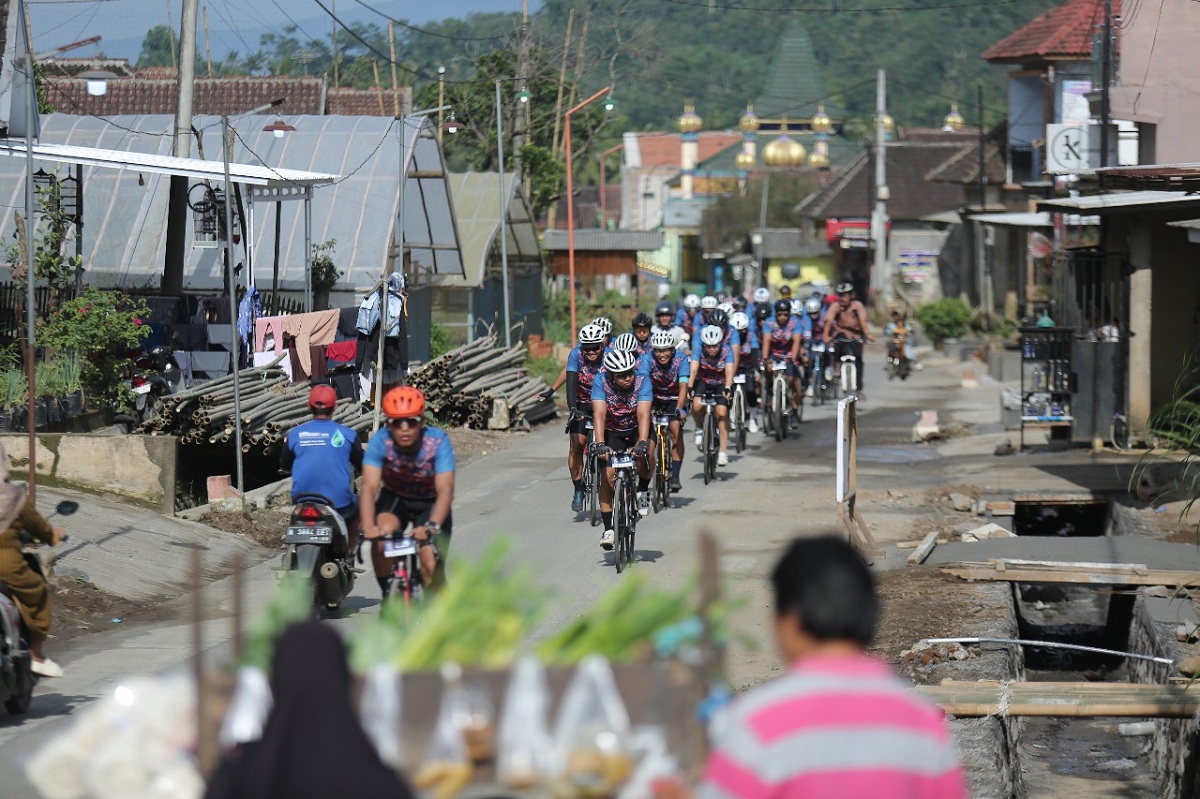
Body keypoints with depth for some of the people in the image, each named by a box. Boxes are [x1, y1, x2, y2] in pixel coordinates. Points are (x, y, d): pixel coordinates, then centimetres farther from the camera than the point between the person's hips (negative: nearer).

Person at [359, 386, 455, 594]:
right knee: (382, 535, -30)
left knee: (431, 565, -18)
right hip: (395, 498, 1)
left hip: (430, 503, -1)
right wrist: (368, 527, -49)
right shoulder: (380, 441, -25)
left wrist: (432, 526, -53)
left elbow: (445, 491, -36)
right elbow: (369, 487, -33)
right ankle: (388, 596, -9)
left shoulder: (437, 441, -28)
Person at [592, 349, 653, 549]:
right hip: (612, 432, 1)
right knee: (607, 474, -17)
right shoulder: (601, 382, -24)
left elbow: (643, 414, -35)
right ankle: (608, 528, -9)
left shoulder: (642, 381, -26)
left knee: (644, 454, -33)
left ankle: (643, 491, -3)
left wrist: (642, 442, -50)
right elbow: (599, 414, -32)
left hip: (637, 429, -1)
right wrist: (600, 444, -46)